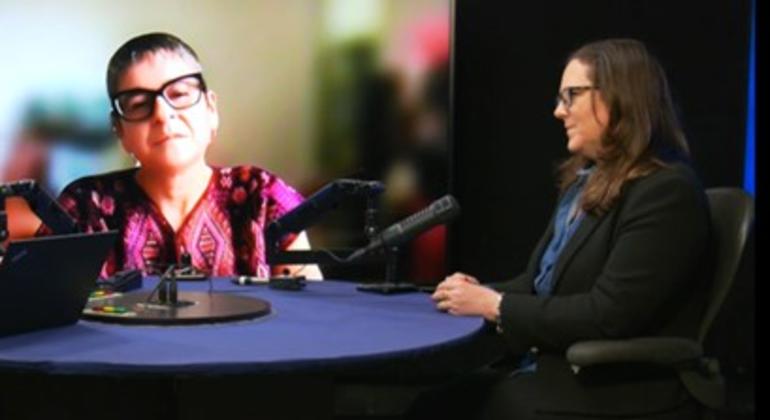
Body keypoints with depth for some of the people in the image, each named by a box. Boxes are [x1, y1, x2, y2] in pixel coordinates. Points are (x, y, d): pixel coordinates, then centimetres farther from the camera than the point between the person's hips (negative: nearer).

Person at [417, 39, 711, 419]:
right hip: (551, 370, 8)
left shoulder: (666, 191, -15)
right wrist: (481, 293, -3)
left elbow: (608, 316, -22)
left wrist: (495, 305, -14)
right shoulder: (587, 179, 14)